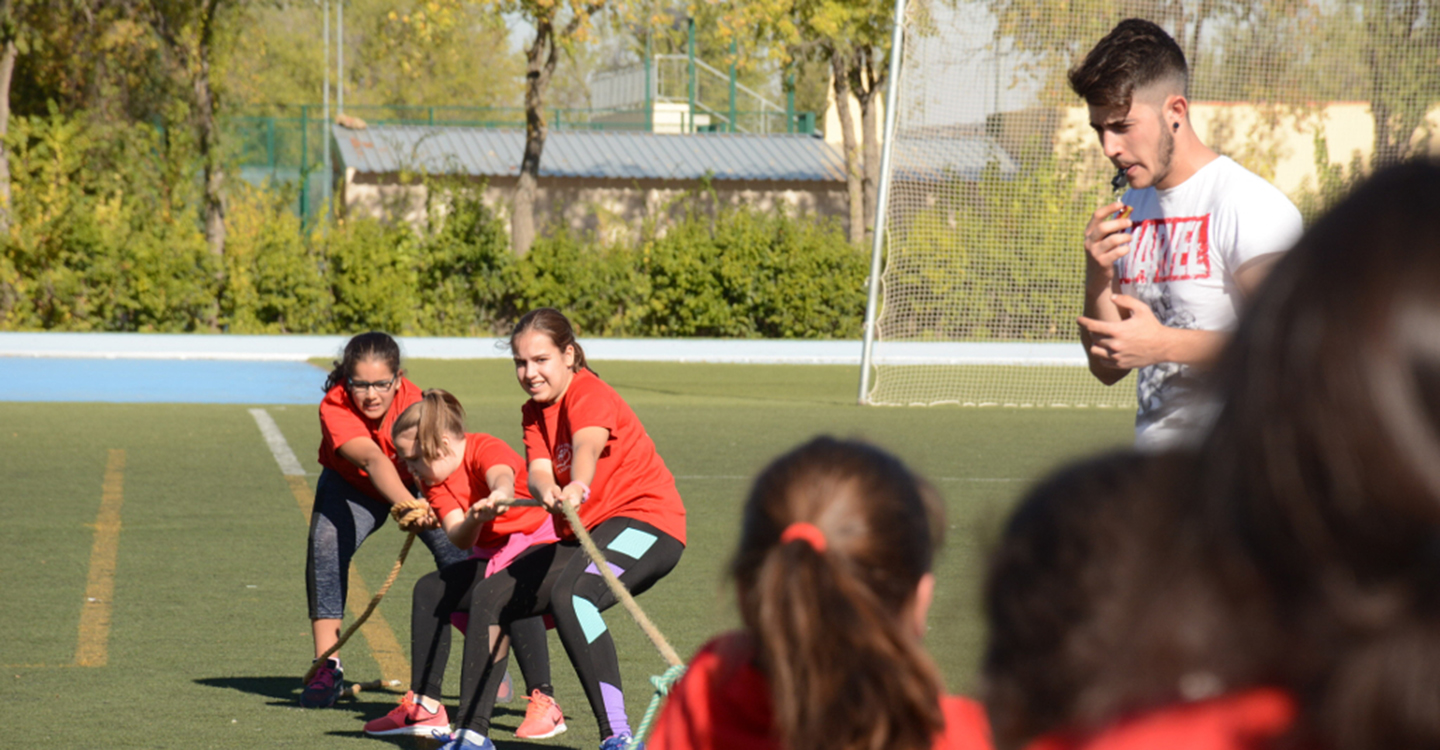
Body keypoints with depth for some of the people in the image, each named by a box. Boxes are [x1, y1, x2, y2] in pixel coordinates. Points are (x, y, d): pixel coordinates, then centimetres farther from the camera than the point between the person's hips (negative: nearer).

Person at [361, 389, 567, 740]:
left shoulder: (485, 448, -20)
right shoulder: (435, 480, -1)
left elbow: (502, 478, -47)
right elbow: (459, 540, -17)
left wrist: (499, 496, -72)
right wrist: (474, 519, -42)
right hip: (491, 557, 9)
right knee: (429, 589, -3)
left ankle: (544, 703, -31)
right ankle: (424, 707, -1)